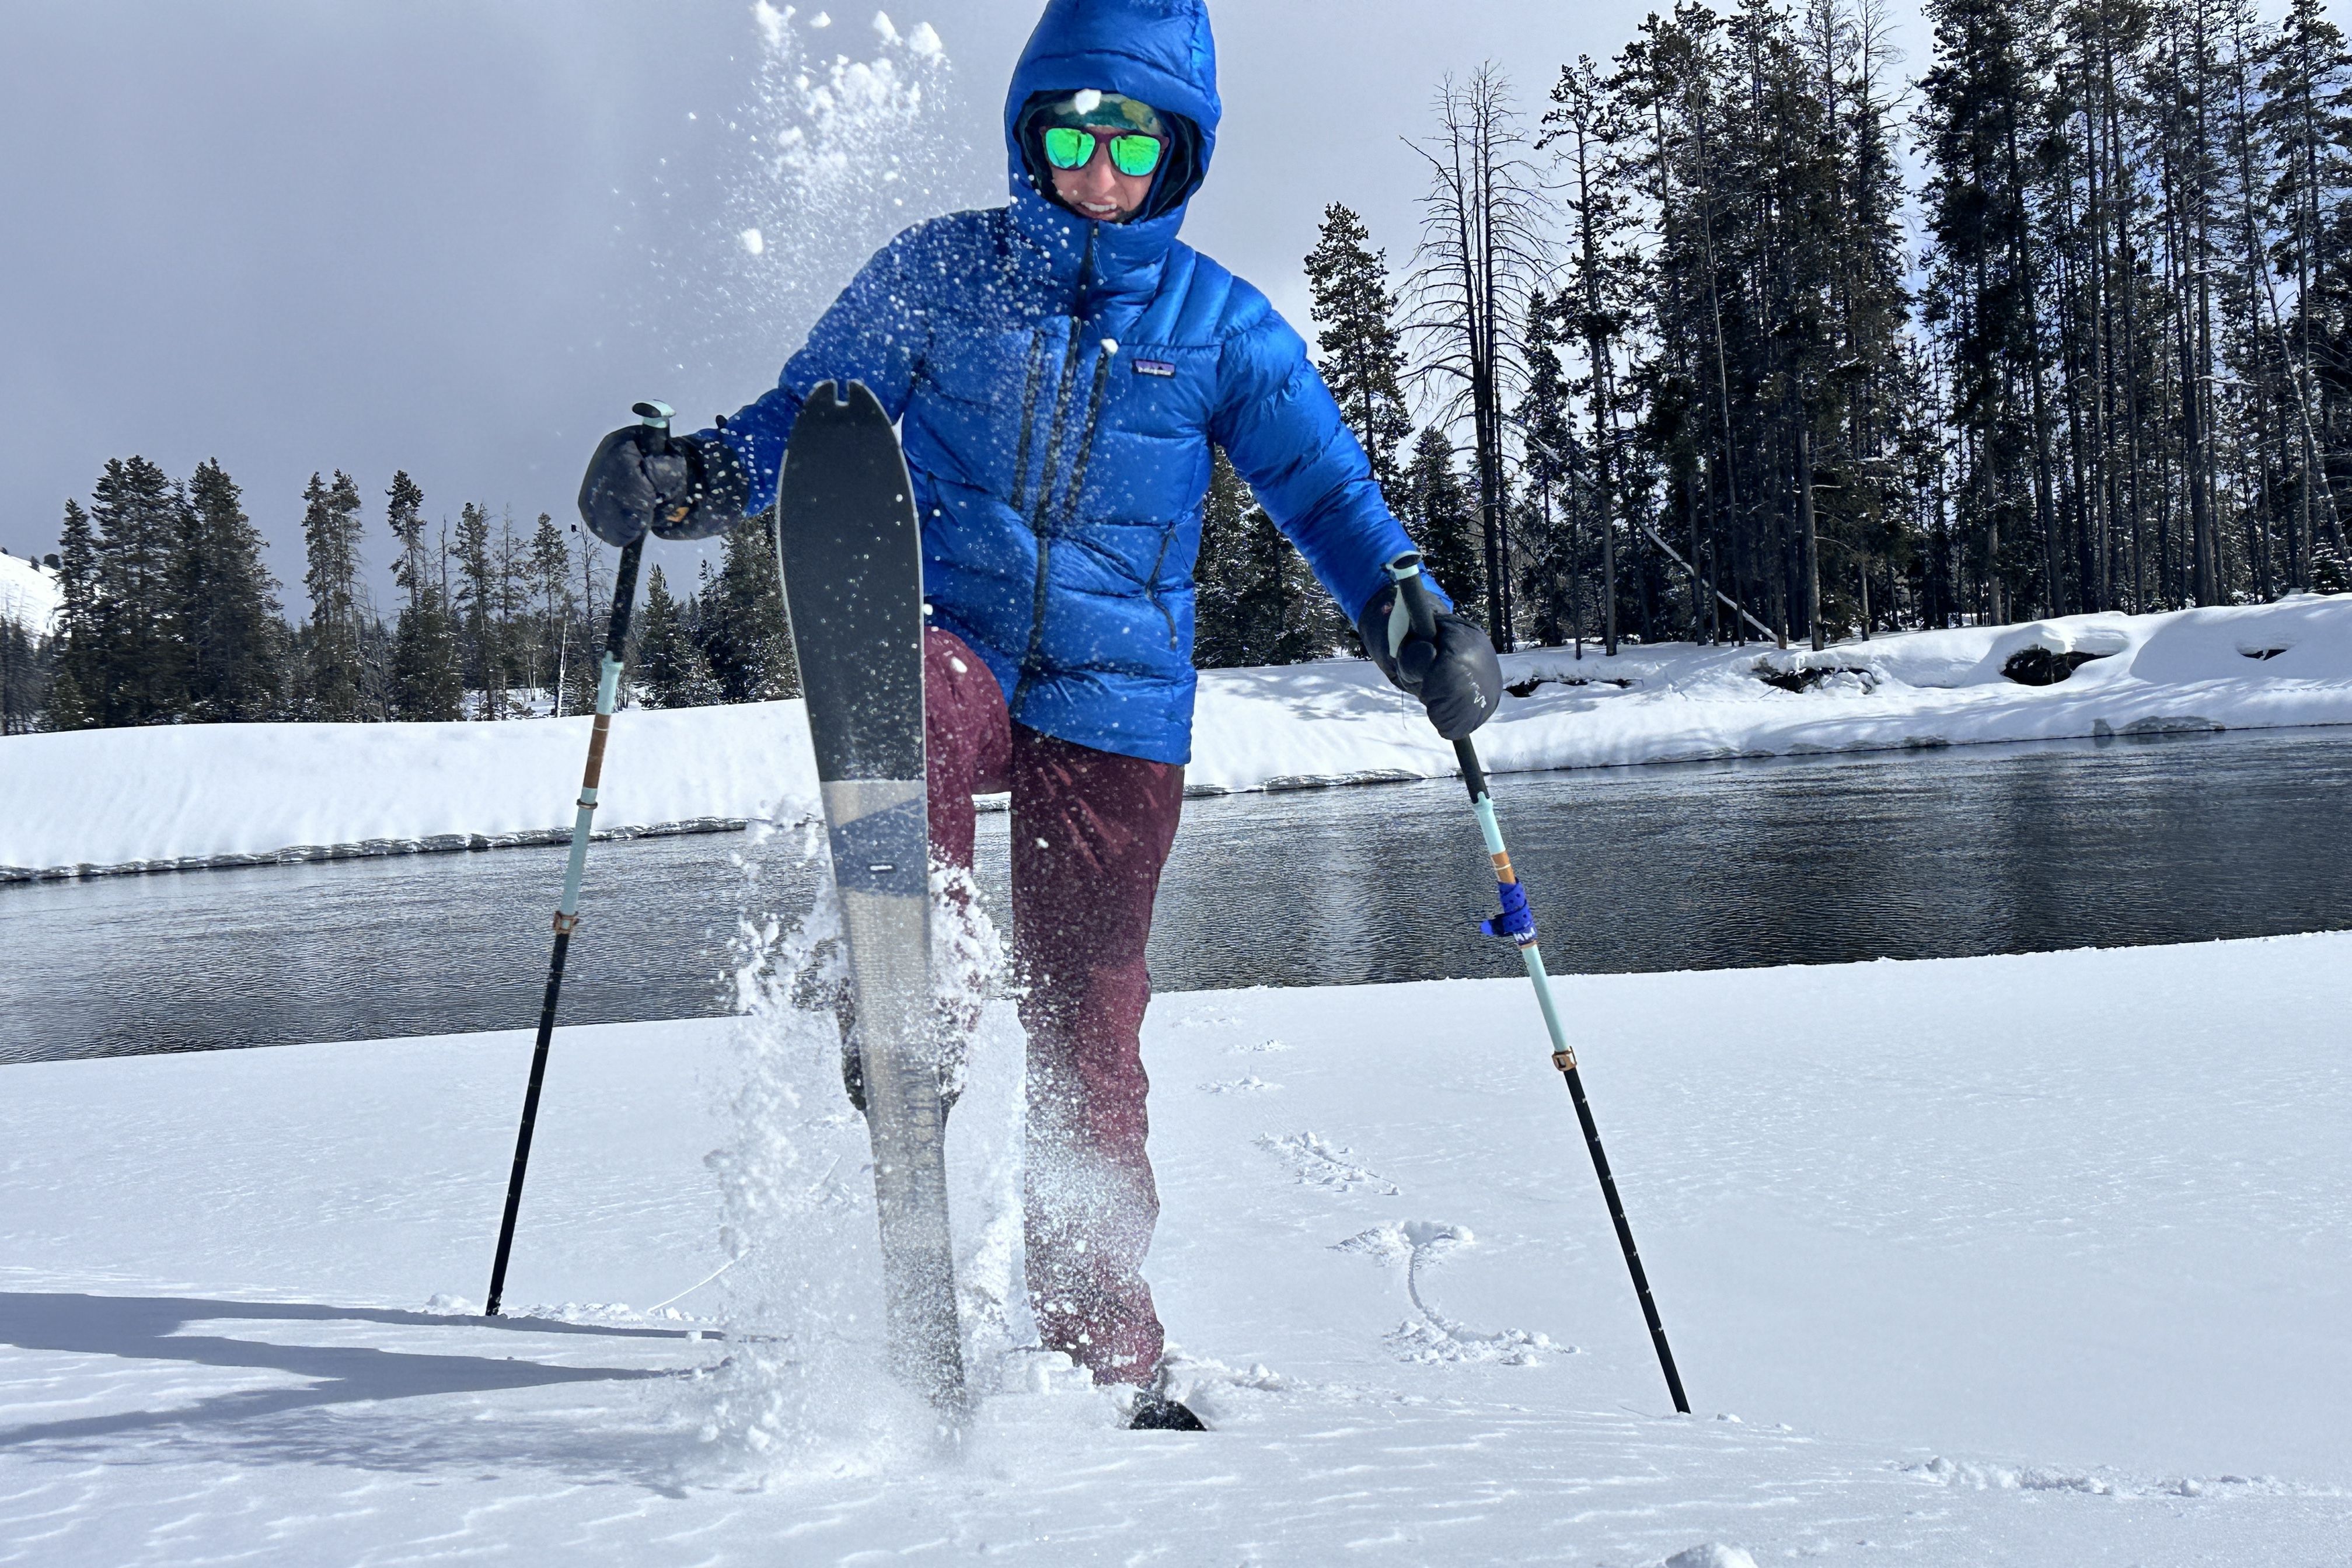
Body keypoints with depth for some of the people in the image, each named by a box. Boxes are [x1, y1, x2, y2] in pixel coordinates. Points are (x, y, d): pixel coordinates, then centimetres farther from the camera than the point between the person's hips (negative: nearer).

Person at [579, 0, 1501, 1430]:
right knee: (910, 696, -39)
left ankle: (1104, 1341, 13)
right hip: (957, 639, 0)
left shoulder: (1220, 324, 7)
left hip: (1118, 698, 0)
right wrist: (692, 476, -11)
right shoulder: (942, 272, 7)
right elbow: (808, 416, 10)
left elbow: (1328, 488, 3)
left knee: (1087, 1025, 1)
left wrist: (1410, 613, -16)